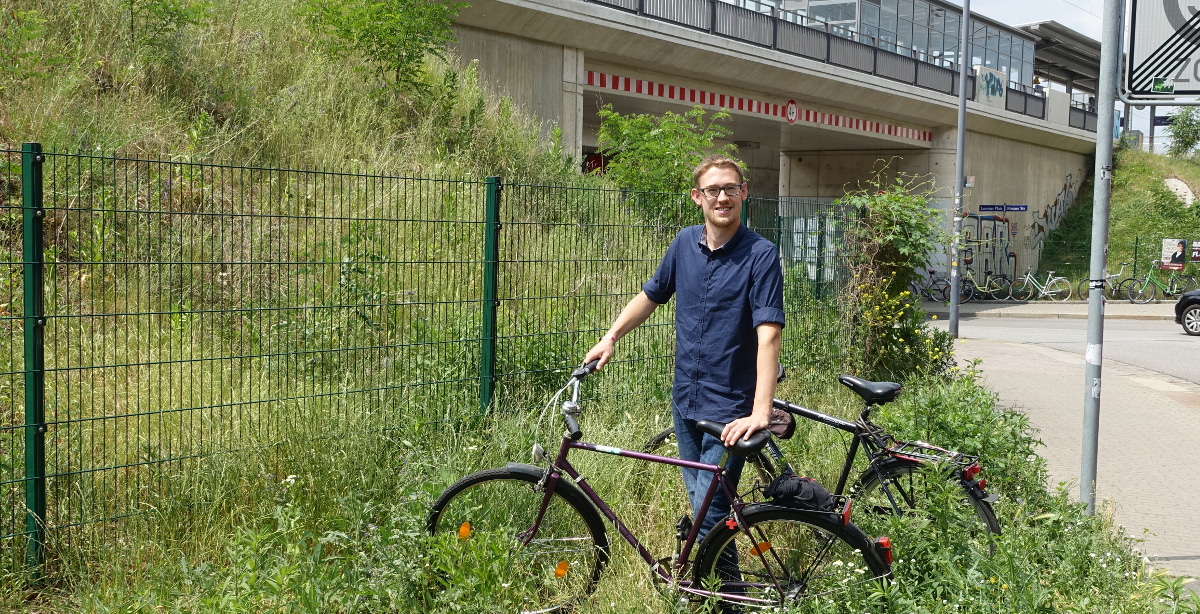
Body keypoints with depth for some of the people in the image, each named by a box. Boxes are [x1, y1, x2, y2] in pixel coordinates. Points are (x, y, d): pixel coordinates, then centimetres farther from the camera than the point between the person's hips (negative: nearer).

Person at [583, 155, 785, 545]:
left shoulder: (760, 255, -14)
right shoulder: (685, 243, 4)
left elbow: (768, 336, -23)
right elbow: (650, 296, 20)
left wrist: (760, 412, -31)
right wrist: (610, 339, 13)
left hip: (729, 411, -6)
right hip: (686, 400, 6)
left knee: (710, 514, -6)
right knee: (698, 502, 16)